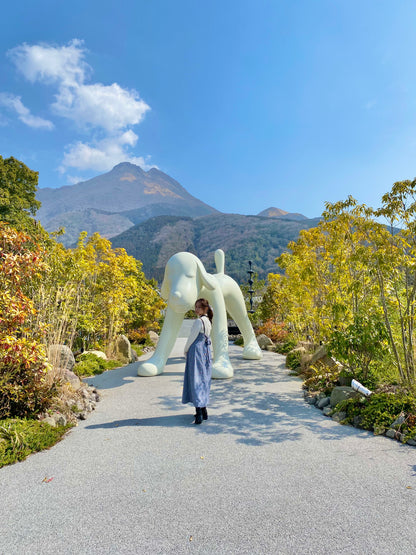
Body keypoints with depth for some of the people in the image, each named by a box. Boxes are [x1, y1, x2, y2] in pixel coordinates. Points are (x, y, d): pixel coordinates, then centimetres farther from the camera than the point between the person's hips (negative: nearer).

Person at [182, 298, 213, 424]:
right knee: (204, 380, 14)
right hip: (206, 352, 9)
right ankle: (204, 411, 22)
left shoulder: (199, 321, -16)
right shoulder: (208, 321, 9)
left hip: (196, 352, -8)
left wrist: (185, 351, 4)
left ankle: (199, 414, -5)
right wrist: (189, 350, 17)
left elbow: (192, 338, -12)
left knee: (196, 380, -4)